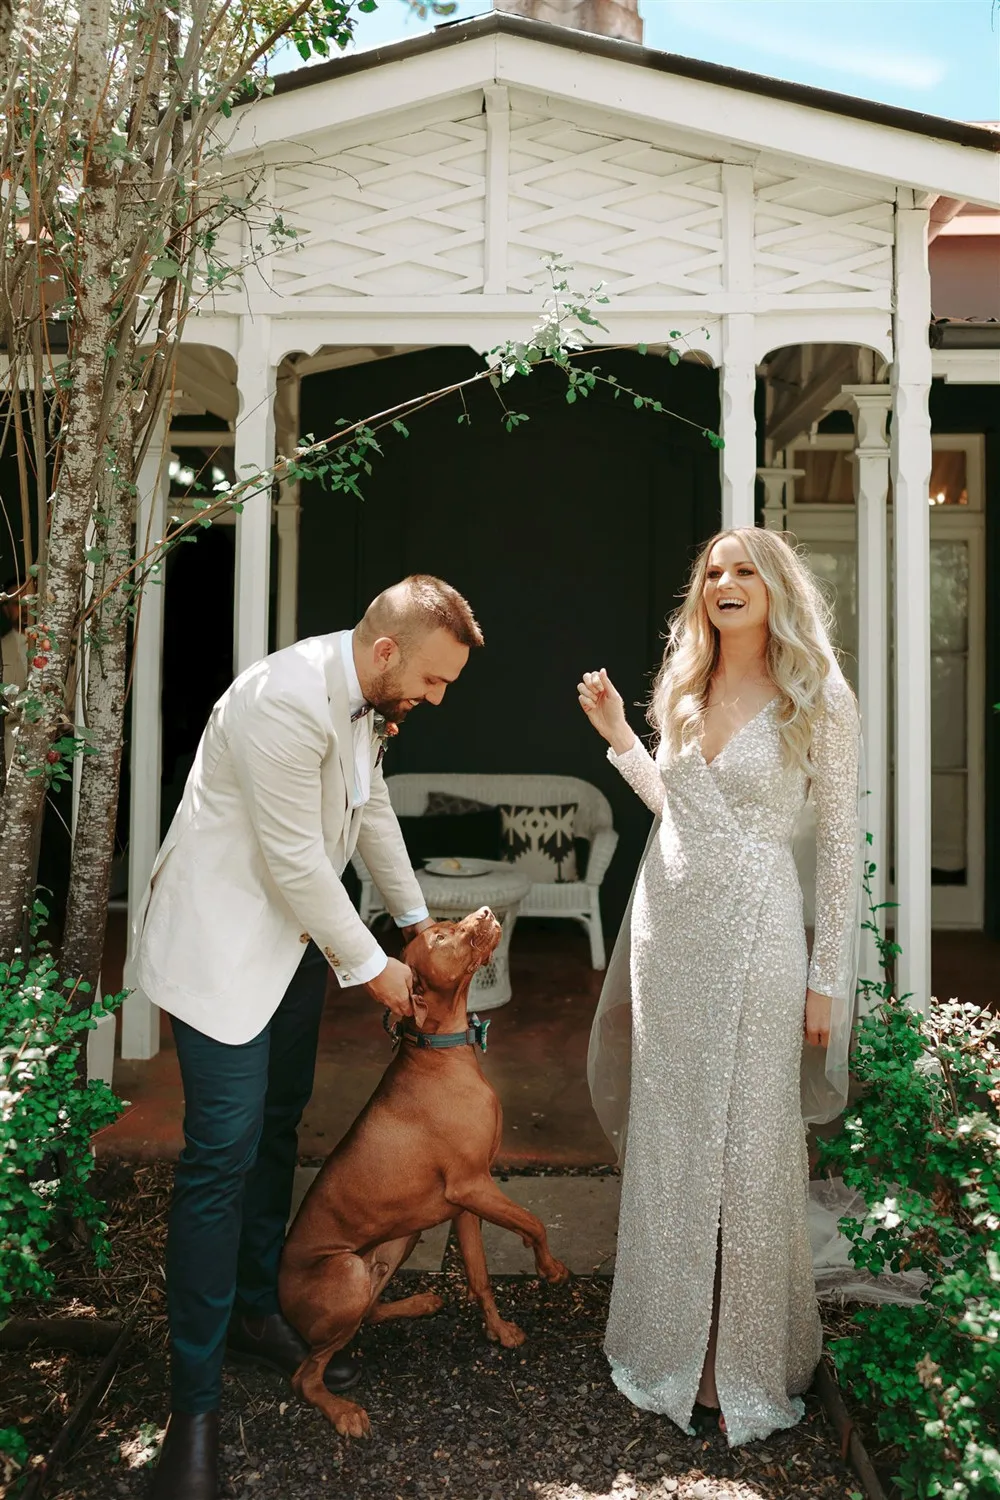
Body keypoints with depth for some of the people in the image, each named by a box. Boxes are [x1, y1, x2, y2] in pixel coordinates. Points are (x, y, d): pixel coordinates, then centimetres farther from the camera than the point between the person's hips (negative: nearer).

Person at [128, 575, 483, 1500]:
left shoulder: (366, 698, 1)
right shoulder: (286, 702, -28)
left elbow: (371, 808, 14)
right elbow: (294, 860, -25)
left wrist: (415, 917, 18)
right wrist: (370, 967, -14)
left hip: (298, 932, 9)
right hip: (222, 940, -9)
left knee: (277, 1126, 16)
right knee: (223, 1153, -8)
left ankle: (256, 1313, 34)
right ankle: (195, 1403, 6)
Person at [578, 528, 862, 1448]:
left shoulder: (819, 697, -6)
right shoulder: (683, 690, 9)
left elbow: (842, 844, -5)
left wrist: (827, 980, -7)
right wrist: (617, 736, 10)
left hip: (754, 933, -5)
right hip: (668, 925, 5)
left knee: (749, 1144, 5)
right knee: (667, 1139, 13)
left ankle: (749, 1362, 27)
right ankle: (675, 1341, 34)